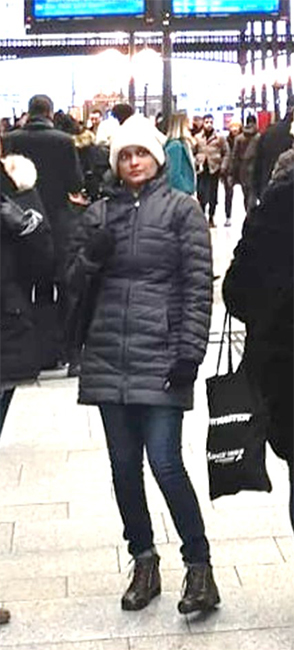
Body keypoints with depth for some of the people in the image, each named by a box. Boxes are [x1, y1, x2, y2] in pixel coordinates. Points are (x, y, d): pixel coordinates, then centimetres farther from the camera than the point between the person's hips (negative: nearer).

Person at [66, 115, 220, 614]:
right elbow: (72, 279, 14)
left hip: (160, 357, -4)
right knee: (124, 467, 8)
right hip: (108, 357, 4)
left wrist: (191, 351, -12)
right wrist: (92, 253, -7)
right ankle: (144, 564, 23)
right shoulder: (98, 213, 13)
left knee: (165, 464, -8)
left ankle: (199, 567, 8)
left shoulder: (182, 209, 2)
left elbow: (199, 285, -4)